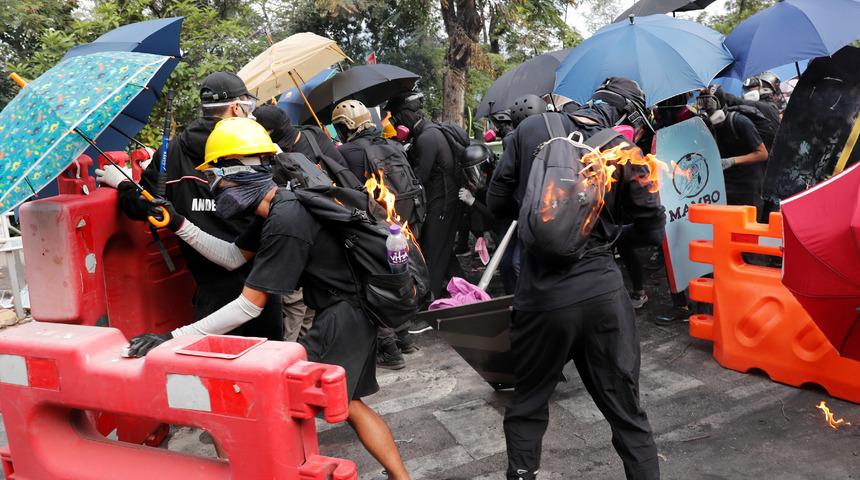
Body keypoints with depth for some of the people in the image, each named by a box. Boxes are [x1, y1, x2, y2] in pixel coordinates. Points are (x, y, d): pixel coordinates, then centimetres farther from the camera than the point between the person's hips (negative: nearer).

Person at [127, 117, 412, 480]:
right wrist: (177, 224, 7)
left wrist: (174, 337, -22)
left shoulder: (285, 222, -26)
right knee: (347, 404, 19)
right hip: (348, 312, 10)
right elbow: (232, 256, 15)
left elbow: (249, 307, -24)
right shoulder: (276, 208, 4)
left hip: (342, 316, -10)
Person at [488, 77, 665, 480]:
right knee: (626, 410, 13)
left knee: (528, 406, 18)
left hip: (541, 296, 1)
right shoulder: (623, 149, -1)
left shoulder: (533, 128, 0)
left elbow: (497, 202, 2)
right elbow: (653, 223, 5)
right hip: (603, 292, 0)